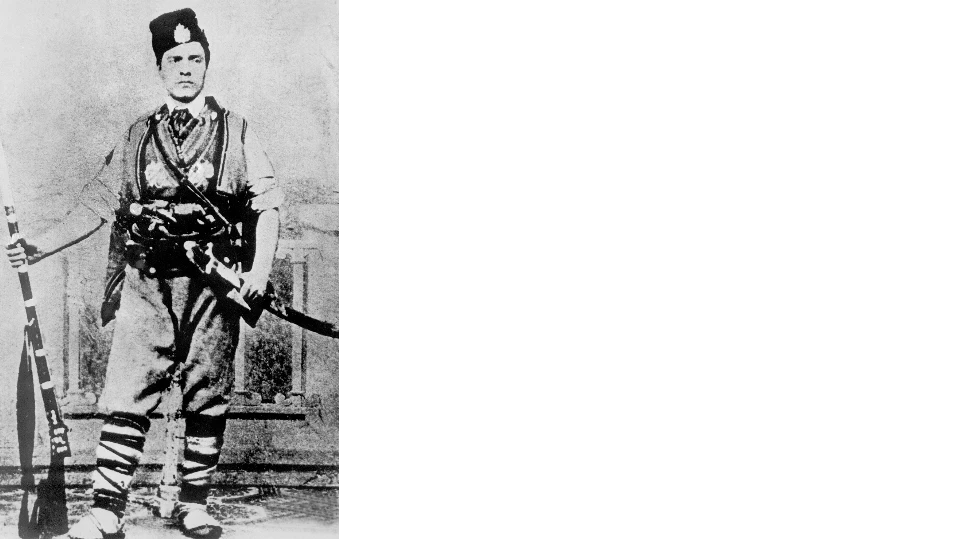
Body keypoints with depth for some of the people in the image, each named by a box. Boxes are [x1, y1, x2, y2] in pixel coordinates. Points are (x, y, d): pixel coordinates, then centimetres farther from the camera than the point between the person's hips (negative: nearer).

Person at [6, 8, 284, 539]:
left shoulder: (235, 131, 8)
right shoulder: (137, 137, 13)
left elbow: (267, 202, 4)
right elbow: (95, 205, 13)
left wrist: (260, 268, -8)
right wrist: (39, 247, 5)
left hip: (213, 285, -1)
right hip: (146, 284, 1)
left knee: (207, 400, 4)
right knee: (127, 398, -5)